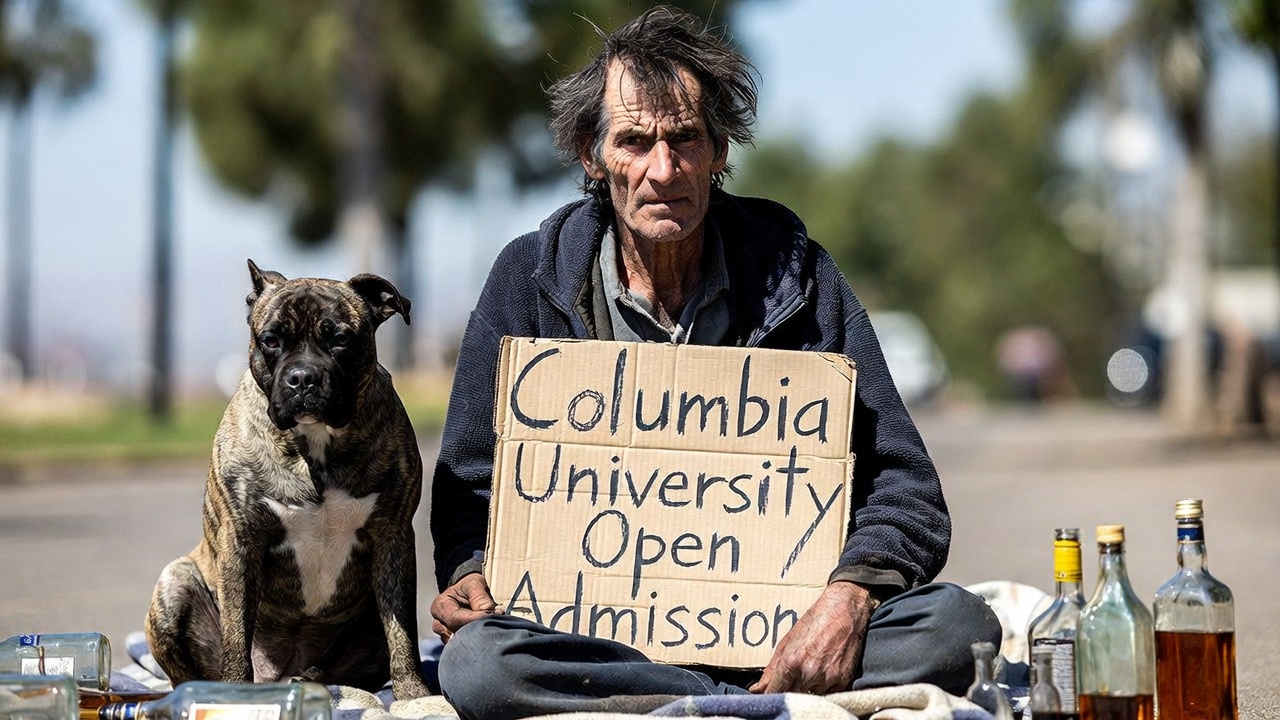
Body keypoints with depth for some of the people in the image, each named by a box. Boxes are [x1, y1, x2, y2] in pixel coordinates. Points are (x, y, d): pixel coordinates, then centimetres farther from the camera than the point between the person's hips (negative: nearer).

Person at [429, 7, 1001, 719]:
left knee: (960, 626, -26)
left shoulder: (794, 271, 3)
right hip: (595, 634, 0)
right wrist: (470, 575, -14)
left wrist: (851, 595, -20)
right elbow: (472, 488, 10)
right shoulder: (531, 279, 3)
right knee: (476, 662, -33)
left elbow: (907, 492, 1)